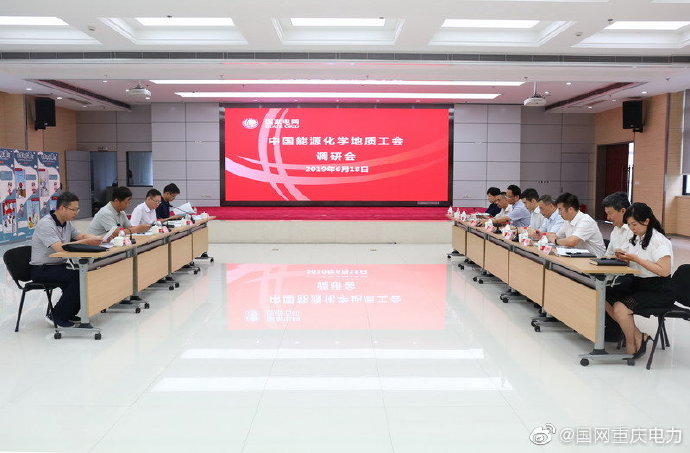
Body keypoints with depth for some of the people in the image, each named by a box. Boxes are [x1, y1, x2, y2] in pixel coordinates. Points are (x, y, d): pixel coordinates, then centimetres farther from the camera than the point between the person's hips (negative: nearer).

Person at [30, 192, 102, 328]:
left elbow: (80, 236, 16)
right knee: (77, 278, -27)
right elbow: (59, 247, -31)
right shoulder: (45, 224, -20)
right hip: (42, 269, -8)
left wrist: (99, 238, -5)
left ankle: (69, 314, 4)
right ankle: (56, 316, -11)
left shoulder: (66, 222, 8)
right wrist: (87, 242, -30)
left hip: (59, 265, 9)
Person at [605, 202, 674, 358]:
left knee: (620, 307, -27)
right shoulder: (636, 238, 11)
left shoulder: (659, 241, -15)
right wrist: (624, 257, -1)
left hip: (658, 291, -9)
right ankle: (638, 336, -3)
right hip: (637, 284, 9)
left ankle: (632, 345, 0)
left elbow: (664, 271, -23)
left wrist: (635, 258, -23)